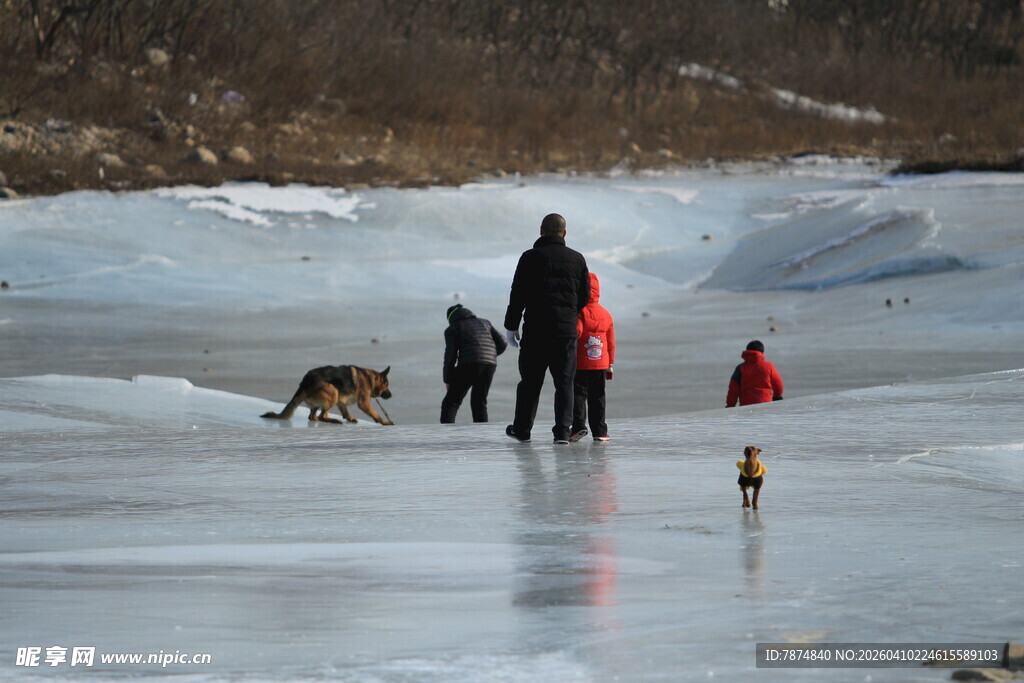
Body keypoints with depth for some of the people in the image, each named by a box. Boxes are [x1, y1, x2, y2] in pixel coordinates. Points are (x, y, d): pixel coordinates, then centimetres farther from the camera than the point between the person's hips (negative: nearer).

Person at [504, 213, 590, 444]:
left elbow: (518, 295, -5)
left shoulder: (531, 258, -4)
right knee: (564, 381, 4)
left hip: (535, 329, -2)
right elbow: (585, 296, 11)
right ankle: (562, 431, -3)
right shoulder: (577, 259, 5)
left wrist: (511, 325, 2)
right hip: (567, 329, 2)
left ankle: (522, 429, 16)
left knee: (530, 381, 8)